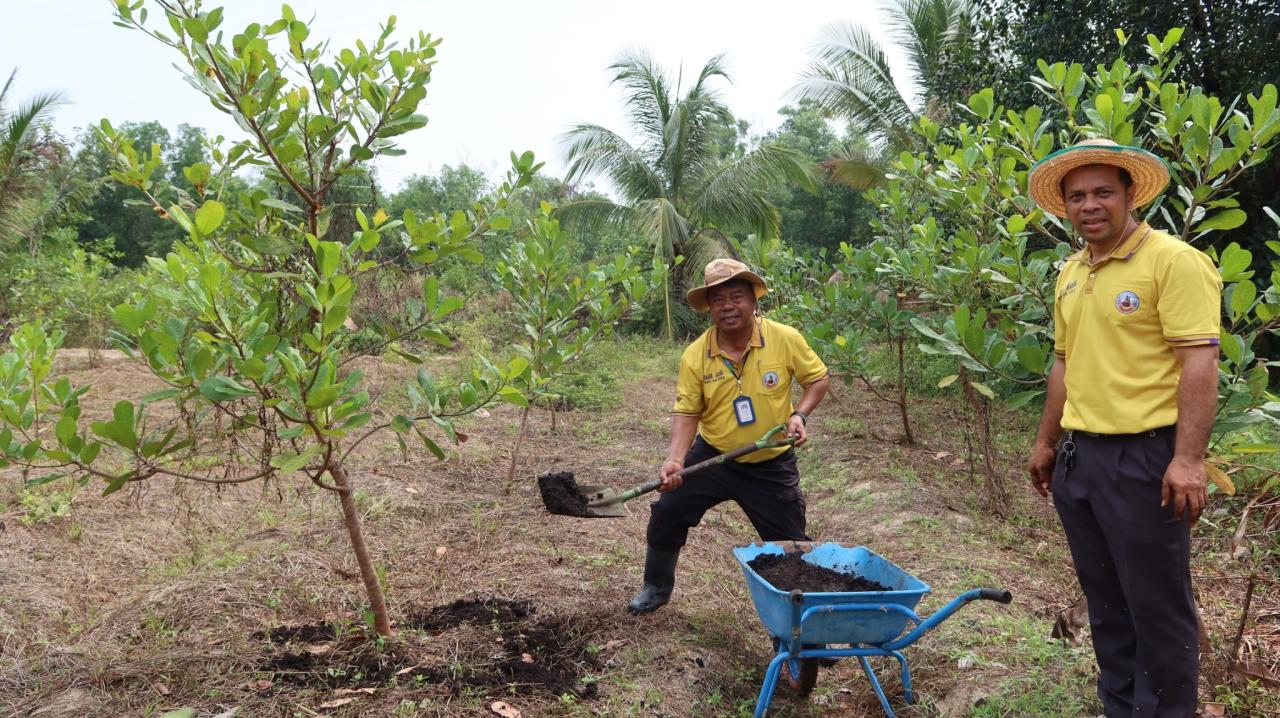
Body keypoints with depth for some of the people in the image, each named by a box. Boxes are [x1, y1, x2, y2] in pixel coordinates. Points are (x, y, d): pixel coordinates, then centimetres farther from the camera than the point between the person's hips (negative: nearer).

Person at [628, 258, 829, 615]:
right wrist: (675, 458, -25)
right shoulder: (695, 355, -12)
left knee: (790, 543, 3)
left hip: (771, 465, -1)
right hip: (711, 457, 2)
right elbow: (686, 412, -10)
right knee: (666, 513, 1)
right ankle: (657, 588, 28)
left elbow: (817, 378, -1)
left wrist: (800, 414, -17)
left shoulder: (785, 339, -14)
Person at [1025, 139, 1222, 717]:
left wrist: (1189, 458, -23)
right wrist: (1046, 442, 20)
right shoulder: (1070, 273, 12)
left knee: (1157, 605, 4)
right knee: (1104, 598, 17)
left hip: (1144, 456, -7)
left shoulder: (1174, 260, -10)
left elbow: (1199, 363, -17)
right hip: (1078, 455, 8)